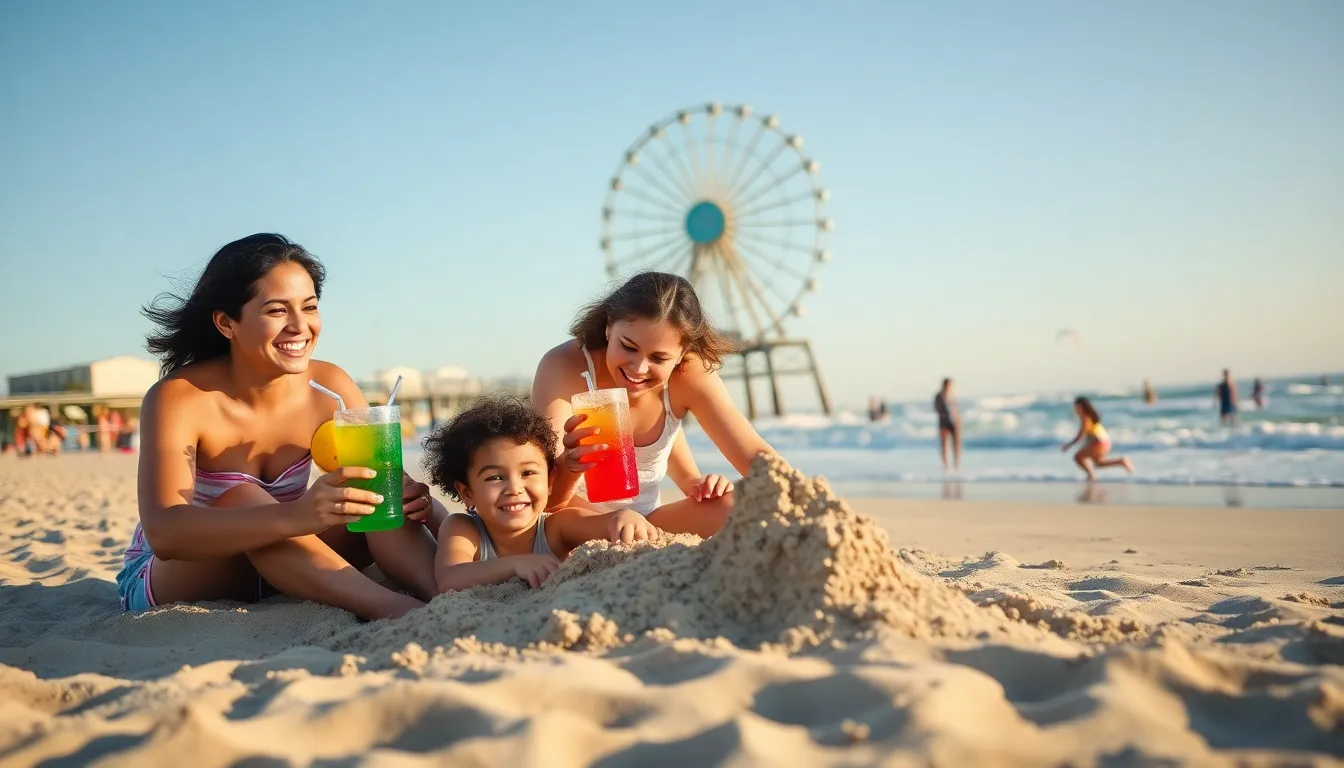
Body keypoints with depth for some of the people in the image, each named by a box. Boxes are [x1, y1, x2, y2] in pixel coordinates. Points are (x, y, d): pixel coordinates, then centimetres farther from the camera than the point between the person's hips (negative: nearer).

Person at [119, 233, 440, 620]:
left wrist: (416, 501, -33)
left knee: (372, 499, -19)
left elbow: (386, 475, -7)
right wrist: (295, 516, -55)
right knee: (243, 499, -34)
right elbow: (163, 533, -39)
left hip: (272, 572, 4)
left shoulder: (328, 387, -12)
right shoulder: (178, 398, -25)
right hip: (166, 581, -4)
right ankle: (394, 608, -44)